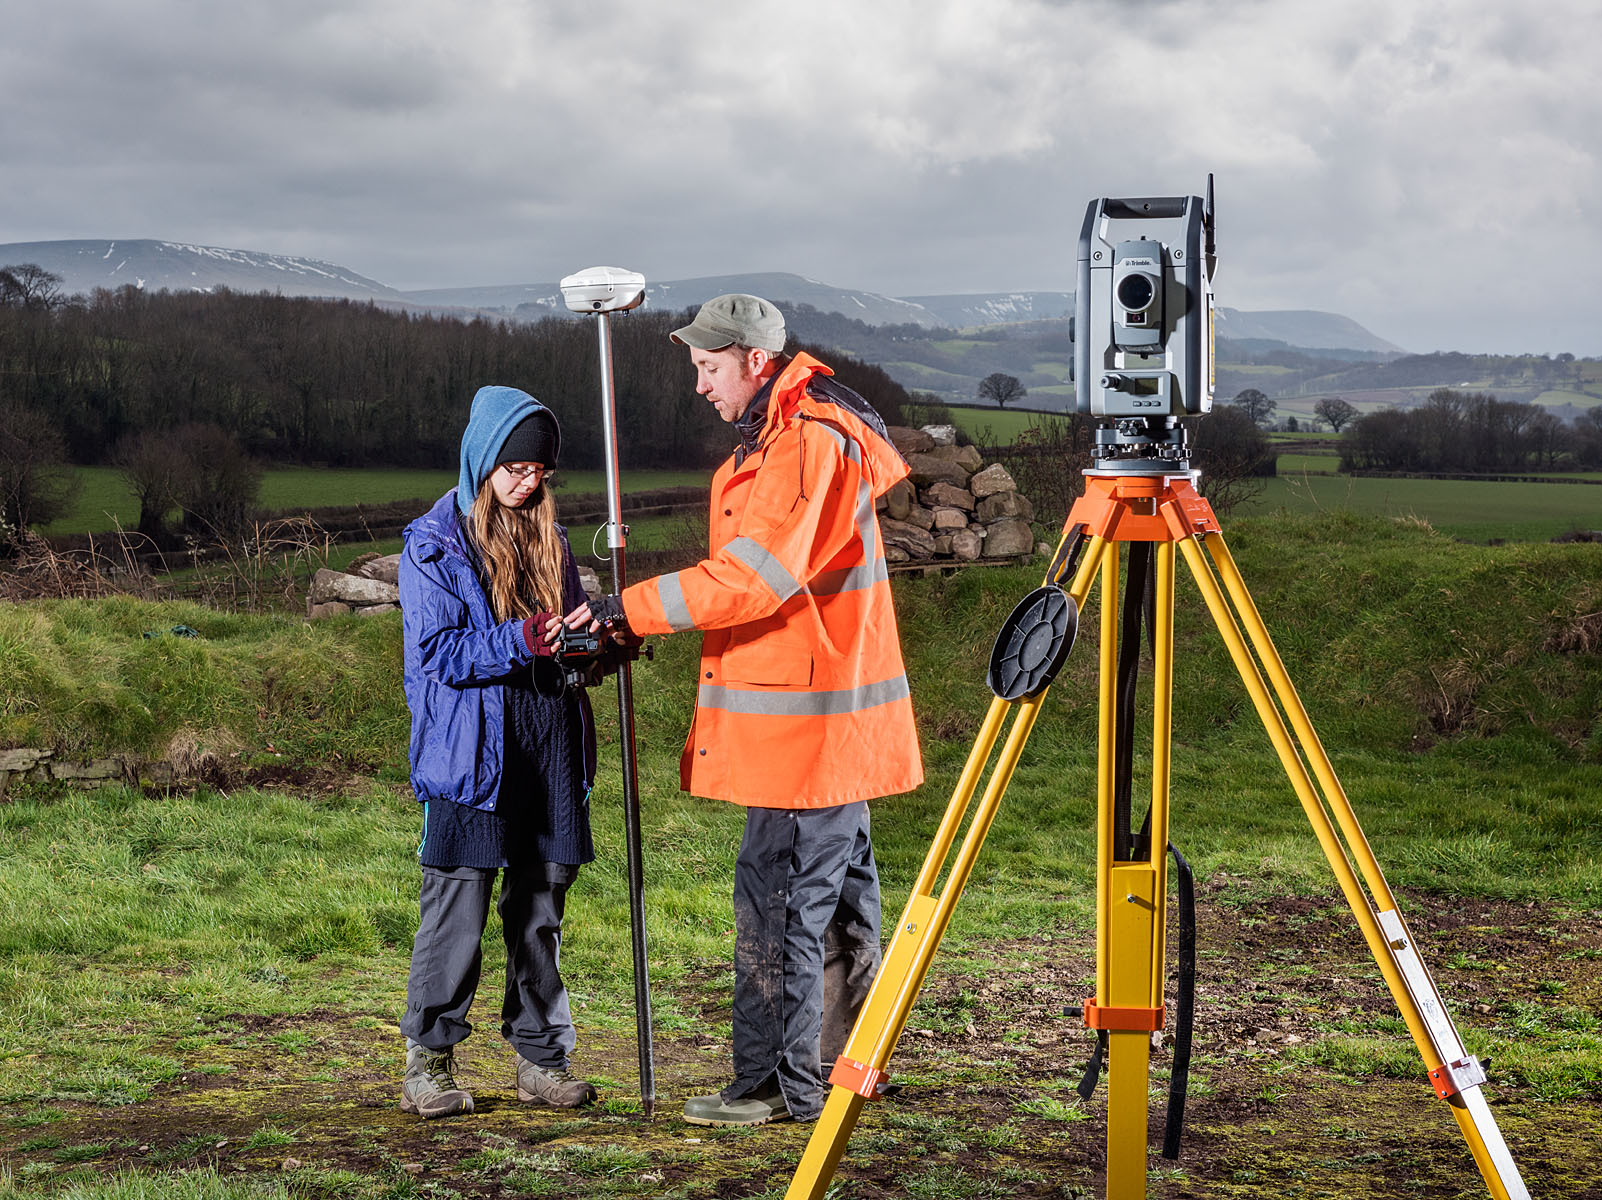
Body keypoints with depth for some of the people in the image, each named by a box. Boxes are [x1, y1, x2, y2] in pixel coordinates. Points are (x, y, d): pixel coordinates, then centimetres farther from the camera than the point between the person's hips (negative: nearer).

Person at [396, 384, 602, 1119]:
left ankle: (541, 1058, 18)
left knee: (541, 908, 10)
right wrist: (519, 640, -21)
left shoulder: (548, 536, 14)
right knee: (458, 912, -4)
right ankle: (428, 1063, 6)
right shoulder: (434, 542, -3)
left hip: (549, 752, 5)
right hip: (470, 751, -5)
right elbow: (435, 652, -10)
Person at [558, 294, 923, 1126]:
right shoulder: (778, 435, 17)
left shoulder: (810, 443, -17)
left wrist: (632, 610, -23)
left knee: (777, 899, -6)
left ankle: (779, 1083, 1)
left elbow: (751, 577, -25)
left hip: (806, 721, -11)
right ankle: (844, 1062, 25)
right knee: (837, 891, 16)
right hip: (828, 721, 11)